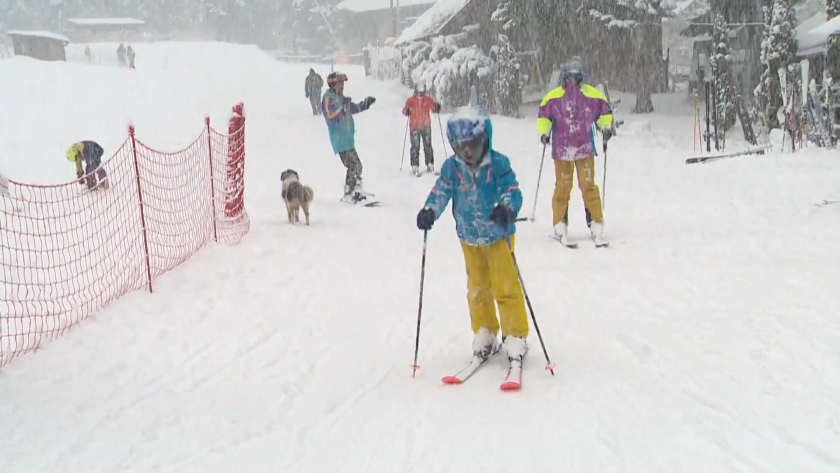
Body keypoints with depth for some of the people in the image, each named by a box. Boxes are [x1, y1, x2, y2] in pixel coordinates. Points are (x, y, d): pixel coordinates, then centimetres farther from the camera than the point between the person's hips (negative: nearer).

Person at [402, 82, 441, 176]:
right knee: (415, 147, -5)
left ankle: (430, 166, 10)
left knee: (428, 146, 3)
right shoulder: (411, 100, 0)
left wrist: (437, 108, -25)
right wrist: (406, 111, -31)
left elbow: (434, 108, -2)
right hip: (414, 127, -2)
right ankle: (415, 167, -3)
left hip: (426, 127, 2)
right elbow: (405, 110, -7)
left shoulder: (428, 100, 5)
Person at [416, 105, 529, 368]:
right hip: (470, 239, 4)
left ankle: (515, 337, 6)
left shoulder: (498, 164, -17)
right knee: (478, 288, 14)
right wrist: (429, 211, -31)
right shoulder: (451, 168, -8)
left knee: (506, 287, -4)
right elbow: (440, 192, -11)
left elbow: (512, 191, -23)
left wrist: (506, 208, -45)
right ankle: (484, 336, 27)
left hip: (499, 236, -4)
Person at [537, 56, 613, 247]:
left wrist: (605, 126, -4)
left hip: (585, 148, 0)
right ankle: (560, 227, 12)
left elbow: (604, 111, 11)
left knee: (588, 186, -2)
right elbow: (544, 116, 8)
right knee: (562, 187, 4)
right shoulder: (553, 97, 0)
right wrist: (544, 132, -6)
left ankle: (596, 226, 2)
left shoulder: (592, 94, 2)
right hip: (561, 149, 0)